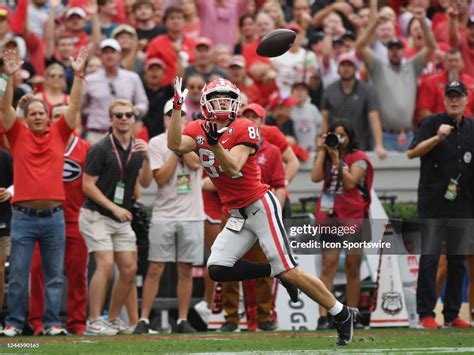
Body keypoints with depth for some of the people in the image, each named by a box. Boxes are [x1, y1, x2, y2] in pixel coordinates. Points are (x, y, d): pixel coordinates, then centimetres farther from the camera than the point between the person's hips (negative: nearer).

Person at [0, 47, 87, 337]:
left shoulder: (58, 135, 8)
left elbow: (75, 106, 4)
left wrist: (79, 75, -4)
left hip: (54, 215, 1)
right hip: (24, 214, -1)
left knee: (55, 274, 4)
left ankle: (53, 322, 9)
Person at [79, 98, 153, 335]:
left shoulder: (138, 148, 10)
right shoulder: (101, 149, -11)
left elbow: (145, 183, 3)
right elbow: (88, 185, -11)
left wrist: (146, 158, -14)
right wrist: (113, 207, -16)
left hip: (122, 218, 7)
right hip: (96, 216, -7)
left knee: (129, 269, 2)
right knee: (106, 264, -19)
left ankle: (113, 319, 16)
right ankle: (94, 322, -16)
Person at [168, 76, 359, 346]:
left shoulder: (244, 129, -10)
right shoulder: (198, 130, 6)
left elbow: (233, 168, -22)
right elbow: (175, 145, -14)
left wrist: (214, 142, -36)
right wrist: (177, 108, -17)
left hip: (260, 206, -6)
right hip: (237, 216, 6)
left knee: (288, 271, -11)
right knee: (217, 270, -10)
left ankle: (343, 315, 0)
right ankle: (276, 272, 8)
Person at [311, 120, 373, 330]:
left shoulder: (358, 159, 2)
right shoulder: (327, 157, 14)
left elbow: (350, 182, -12)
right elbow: (315, 177, -3)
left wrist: (337, 159, -12)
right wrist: (323, 151, 0)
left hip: (353, 218, -2)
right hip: (329, 216, 2)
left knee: (353, 267, 5)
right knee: (328, 265, -9)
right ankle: (323, 316, -16)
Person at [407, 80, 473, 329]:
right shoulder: (432, 123, 0)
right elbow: (412, 153, -9)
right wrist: (437, 138, -20)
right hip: (433, 203, -5)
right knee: (429, 257, -8)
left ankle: (452, 314, 12)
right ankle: (425, 314, -4)